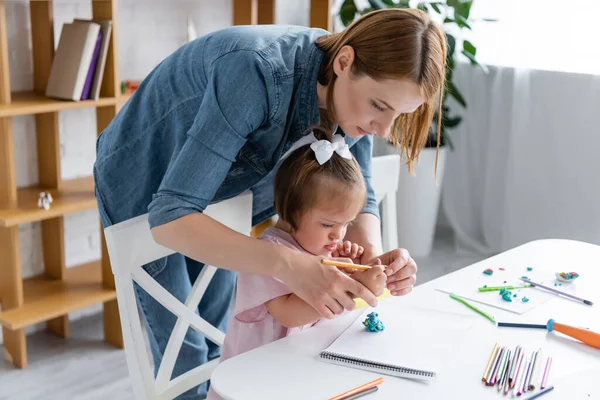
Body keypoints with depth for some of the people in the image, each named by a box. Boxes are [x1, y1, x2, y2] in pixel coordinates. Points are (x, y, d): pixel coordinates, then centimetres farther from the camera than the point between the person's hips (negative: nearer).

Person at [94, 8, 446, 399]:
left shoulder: (355, 90, -20)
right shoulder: (259, 73, -41)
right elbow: (169, 217, -43)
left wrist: (373, 254, -33)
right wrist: (289, 265, -54)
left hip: (216, 187, 6)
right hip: (145, 189, -5)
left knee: (217, 342, 14)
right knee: (184, 353, 1)